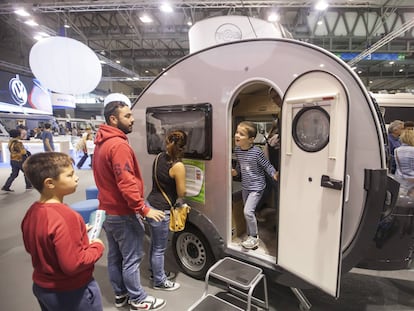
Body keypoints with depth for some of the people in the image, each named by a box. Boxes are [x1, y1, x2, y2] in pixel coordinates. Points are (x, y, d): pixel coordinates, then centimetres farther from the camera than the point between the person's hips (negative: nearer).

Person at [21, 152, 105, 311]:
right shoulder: (65, 216, -32)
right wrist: (97, 246, -14)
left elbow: (32, 247, 10)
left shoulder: (31, 212, -5)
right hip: (71, 293, -7)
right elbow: (73, 265, -30)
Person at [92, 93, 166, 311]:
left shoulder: (102, 143, 10)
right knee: (132, 259, 5)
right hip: (123, 214, -10)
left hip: (108, 210, 10)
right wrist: (144, 209, -22)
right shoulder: (119, 145, -22)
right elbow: (126, 183, -28)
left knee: (115, 255, 20)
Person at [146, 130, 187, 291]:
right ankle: (159, 281, 31)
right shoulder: (178, 166, -22)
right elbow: (181, 193, -12)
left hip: (151, 204, 8)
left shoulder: (160, 157, 1)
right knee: (160, 248, 11)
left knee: (155, 243, 25)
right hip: (160, 210, -8)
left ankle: (156, 273, 45)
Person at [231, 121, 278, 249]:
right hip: (245, 186, 7)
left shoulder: (257, 152, -22)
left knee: (248, 211, -13)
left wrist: (274, 174, -29)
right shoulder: (237, 150, -2)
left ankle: (254, 237, 10)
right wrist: (235, 171, -3)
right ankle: (250, 236, 38)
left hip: (256, 187, -7)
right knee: (248, 212, 18)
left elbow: (267, 165, -14)